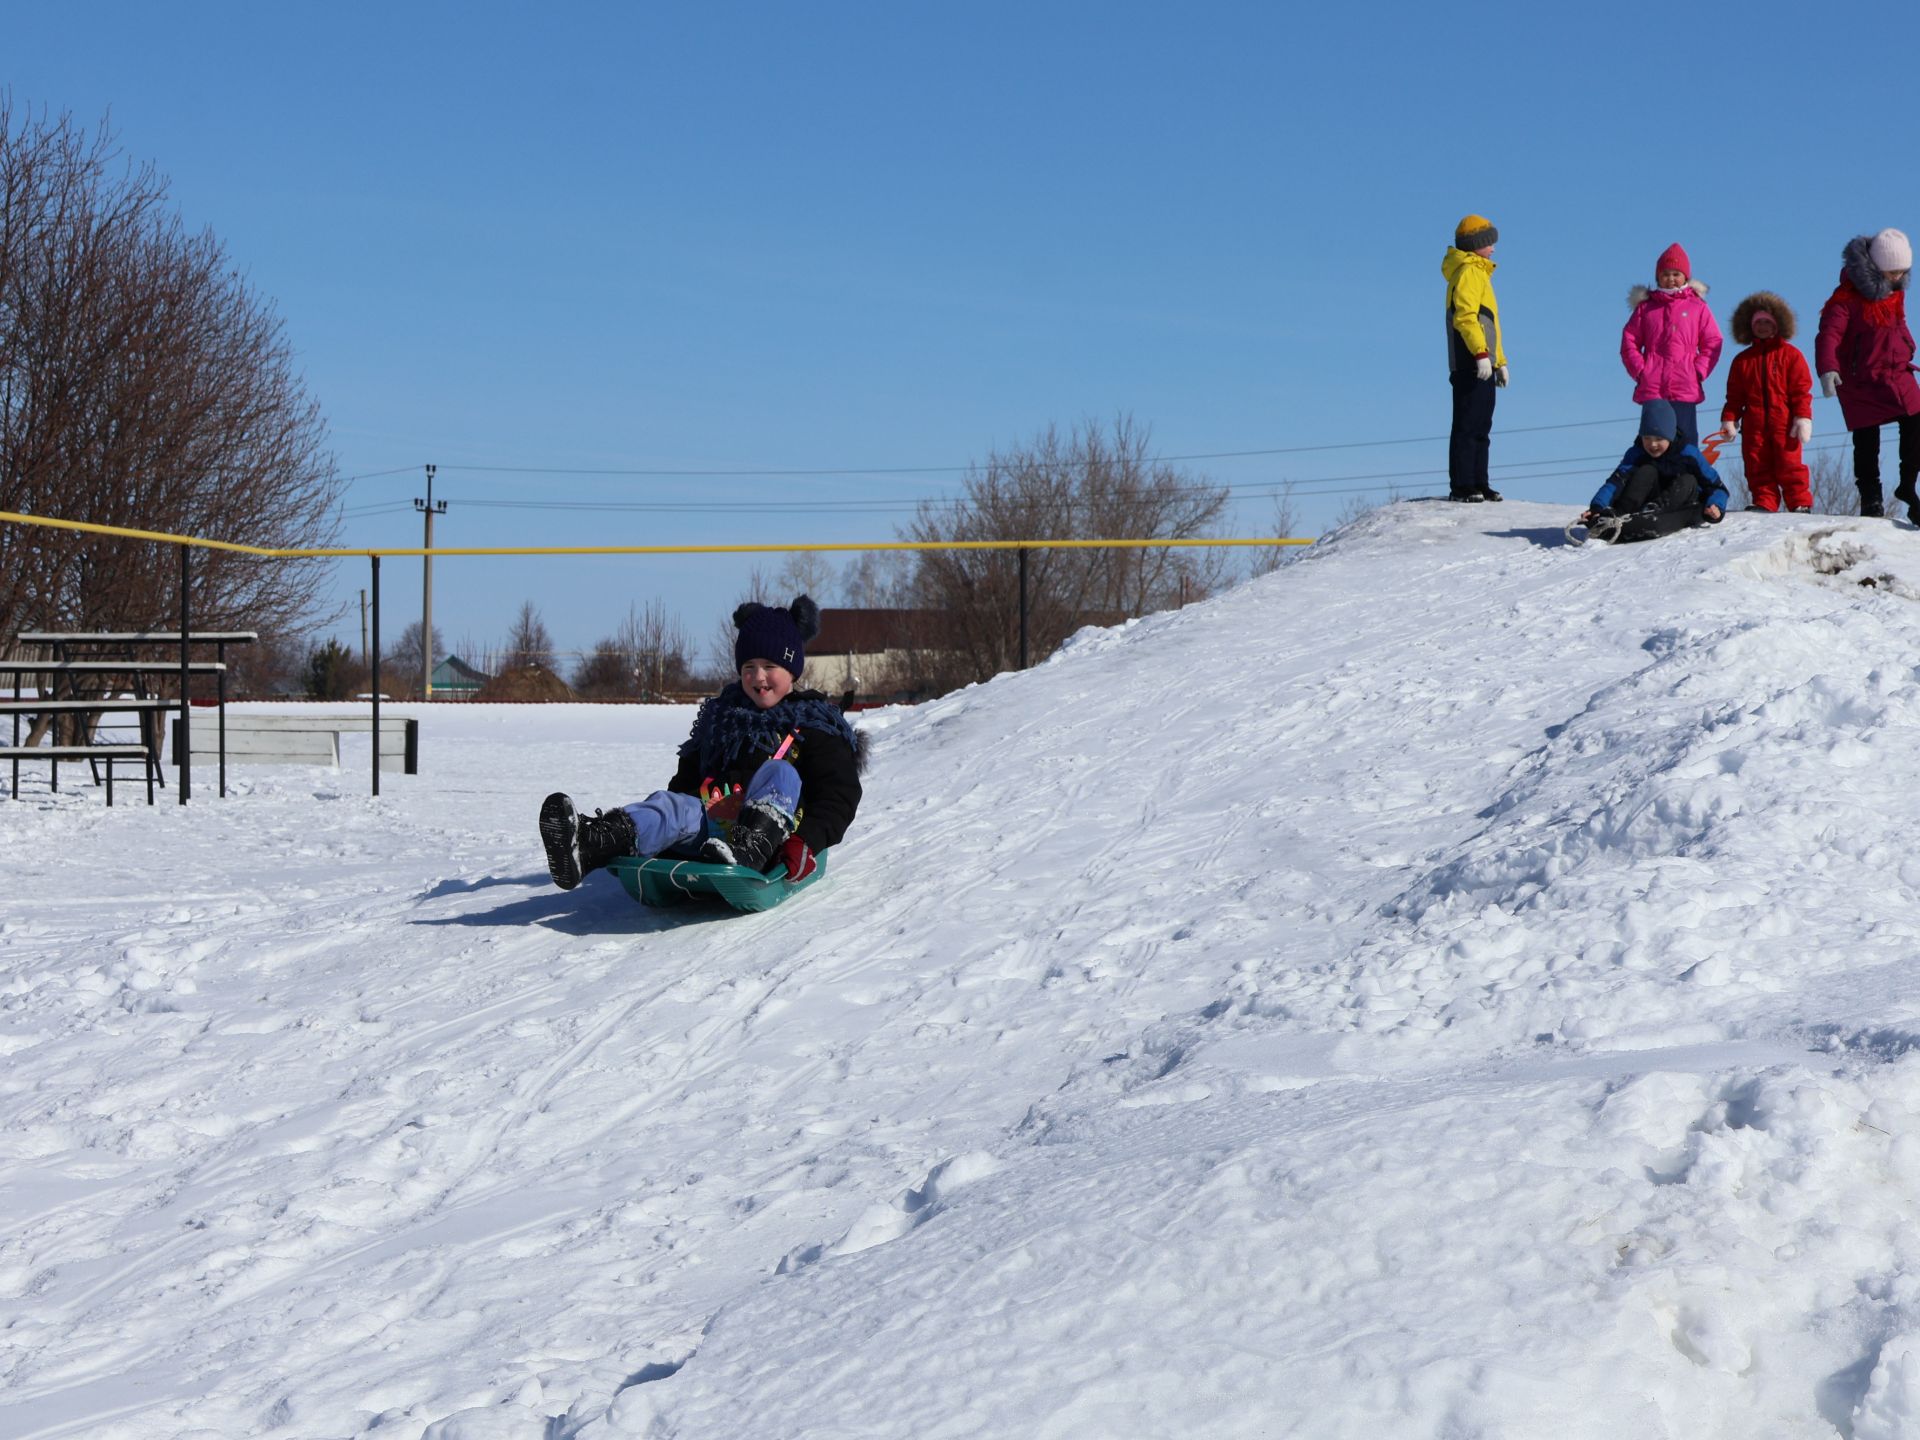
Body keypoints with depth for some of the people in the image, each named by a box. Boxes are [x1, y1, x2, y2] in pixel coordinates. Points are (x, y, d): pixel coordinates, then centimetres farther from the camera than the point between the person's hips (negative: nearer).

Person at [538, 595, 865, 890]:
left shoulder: (816, 725, 12)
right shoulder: (720, 716, 26)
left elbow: (839, 796, -2)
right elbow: (687, 778, 29)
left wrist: (806, 842, -22)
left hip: (773, 831, -3)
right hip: (713, 824, 3)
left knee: (780, 772, -29)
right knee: (672, 806, -28)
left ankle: (748, 852, -60)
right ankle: (587, 845, -61)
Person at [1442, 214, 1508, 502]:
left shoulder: (1478, 272, 24)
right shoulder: (1469, 271, -8)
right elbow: (1465, 316, -20)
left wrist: (1499, 360, 26)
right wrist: (1481, 354, -27)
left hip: (1481, 364, 10)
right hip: (1472, 363, -10)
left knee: (1481, 427, 11)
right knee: (1468, 425, -11)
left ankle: (1478, 484, 14)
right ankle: (1462, 486, -12)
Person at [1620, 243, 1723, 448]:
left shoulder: (1698, 307, 11)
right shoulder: (1645, 307, 14)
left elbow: (1713, 344, 8)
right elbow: (1629, 342, 12)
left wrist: (1698, 371, -5)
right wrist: (1639, 370, -3)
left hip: (1685, 390, -1)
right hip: (1652, 389, 1)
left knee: (1686, 442, -4)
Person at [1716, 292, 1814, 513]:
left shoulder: (1790, 354, 5)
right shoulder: (1742, 360, 15)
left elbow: (1802, 389, 0)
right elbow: (1734, 395, 13)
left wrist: (1803, 417, -9)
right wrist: (1729, 419, 2)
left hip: (1785, 424, -3)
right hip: (1754, 426, 3)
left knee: (1789, 465, -4)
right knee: (1757, 468, 2)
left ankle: (1800, 504, 1)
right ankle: (1764, 503, 7)